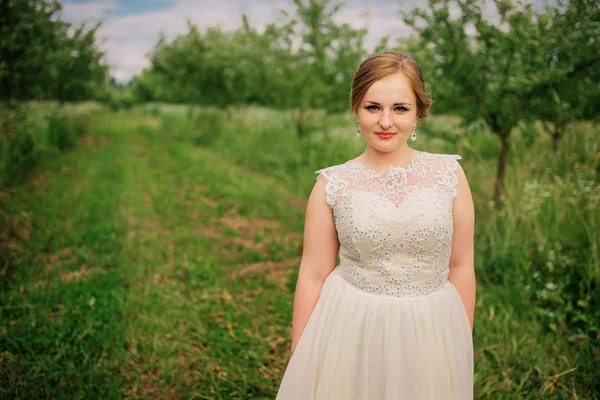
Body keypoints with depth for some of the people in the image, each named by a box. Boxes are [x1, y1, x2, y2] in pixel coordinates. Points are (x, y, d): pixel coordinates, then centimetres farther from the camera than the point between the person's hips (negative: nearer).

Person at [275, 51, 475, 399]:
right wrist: (299, 361, 1)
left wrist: (462, 348, 6)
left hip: (430, 336, 1)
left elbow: (461, 267, 1)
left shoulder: (449, 173, -4)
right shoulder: (332, 184, -7)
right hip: (349, 334, -1)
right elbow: (313, 277, -3)